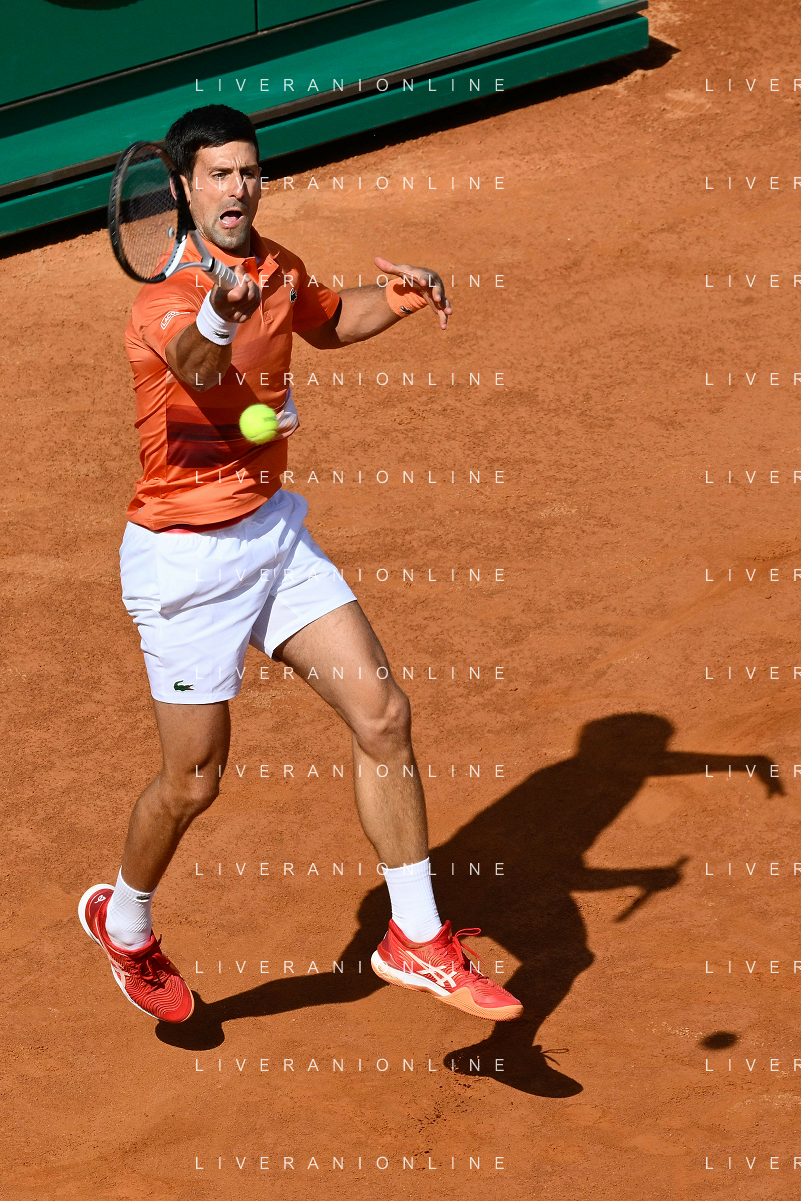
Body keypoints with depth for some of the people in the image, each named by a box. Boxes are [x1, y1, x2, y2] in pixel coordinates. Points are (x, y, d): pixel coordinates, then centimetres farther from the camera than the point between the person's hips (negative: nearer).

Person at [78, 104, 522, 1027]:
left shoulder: (276, 267, 2)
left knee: (382, 714, -3)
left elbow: (327, 322, 25)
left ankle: (416, 940, 10)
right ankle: (123, 924, 34)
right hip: (186, 558, -7)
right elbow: (195, 364, -47)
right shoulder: (160, 298, -23)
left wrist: (396, 300, 5)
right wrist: (218, 315, -70)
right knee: (194, 779, 3)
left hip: (273, 529, 7)